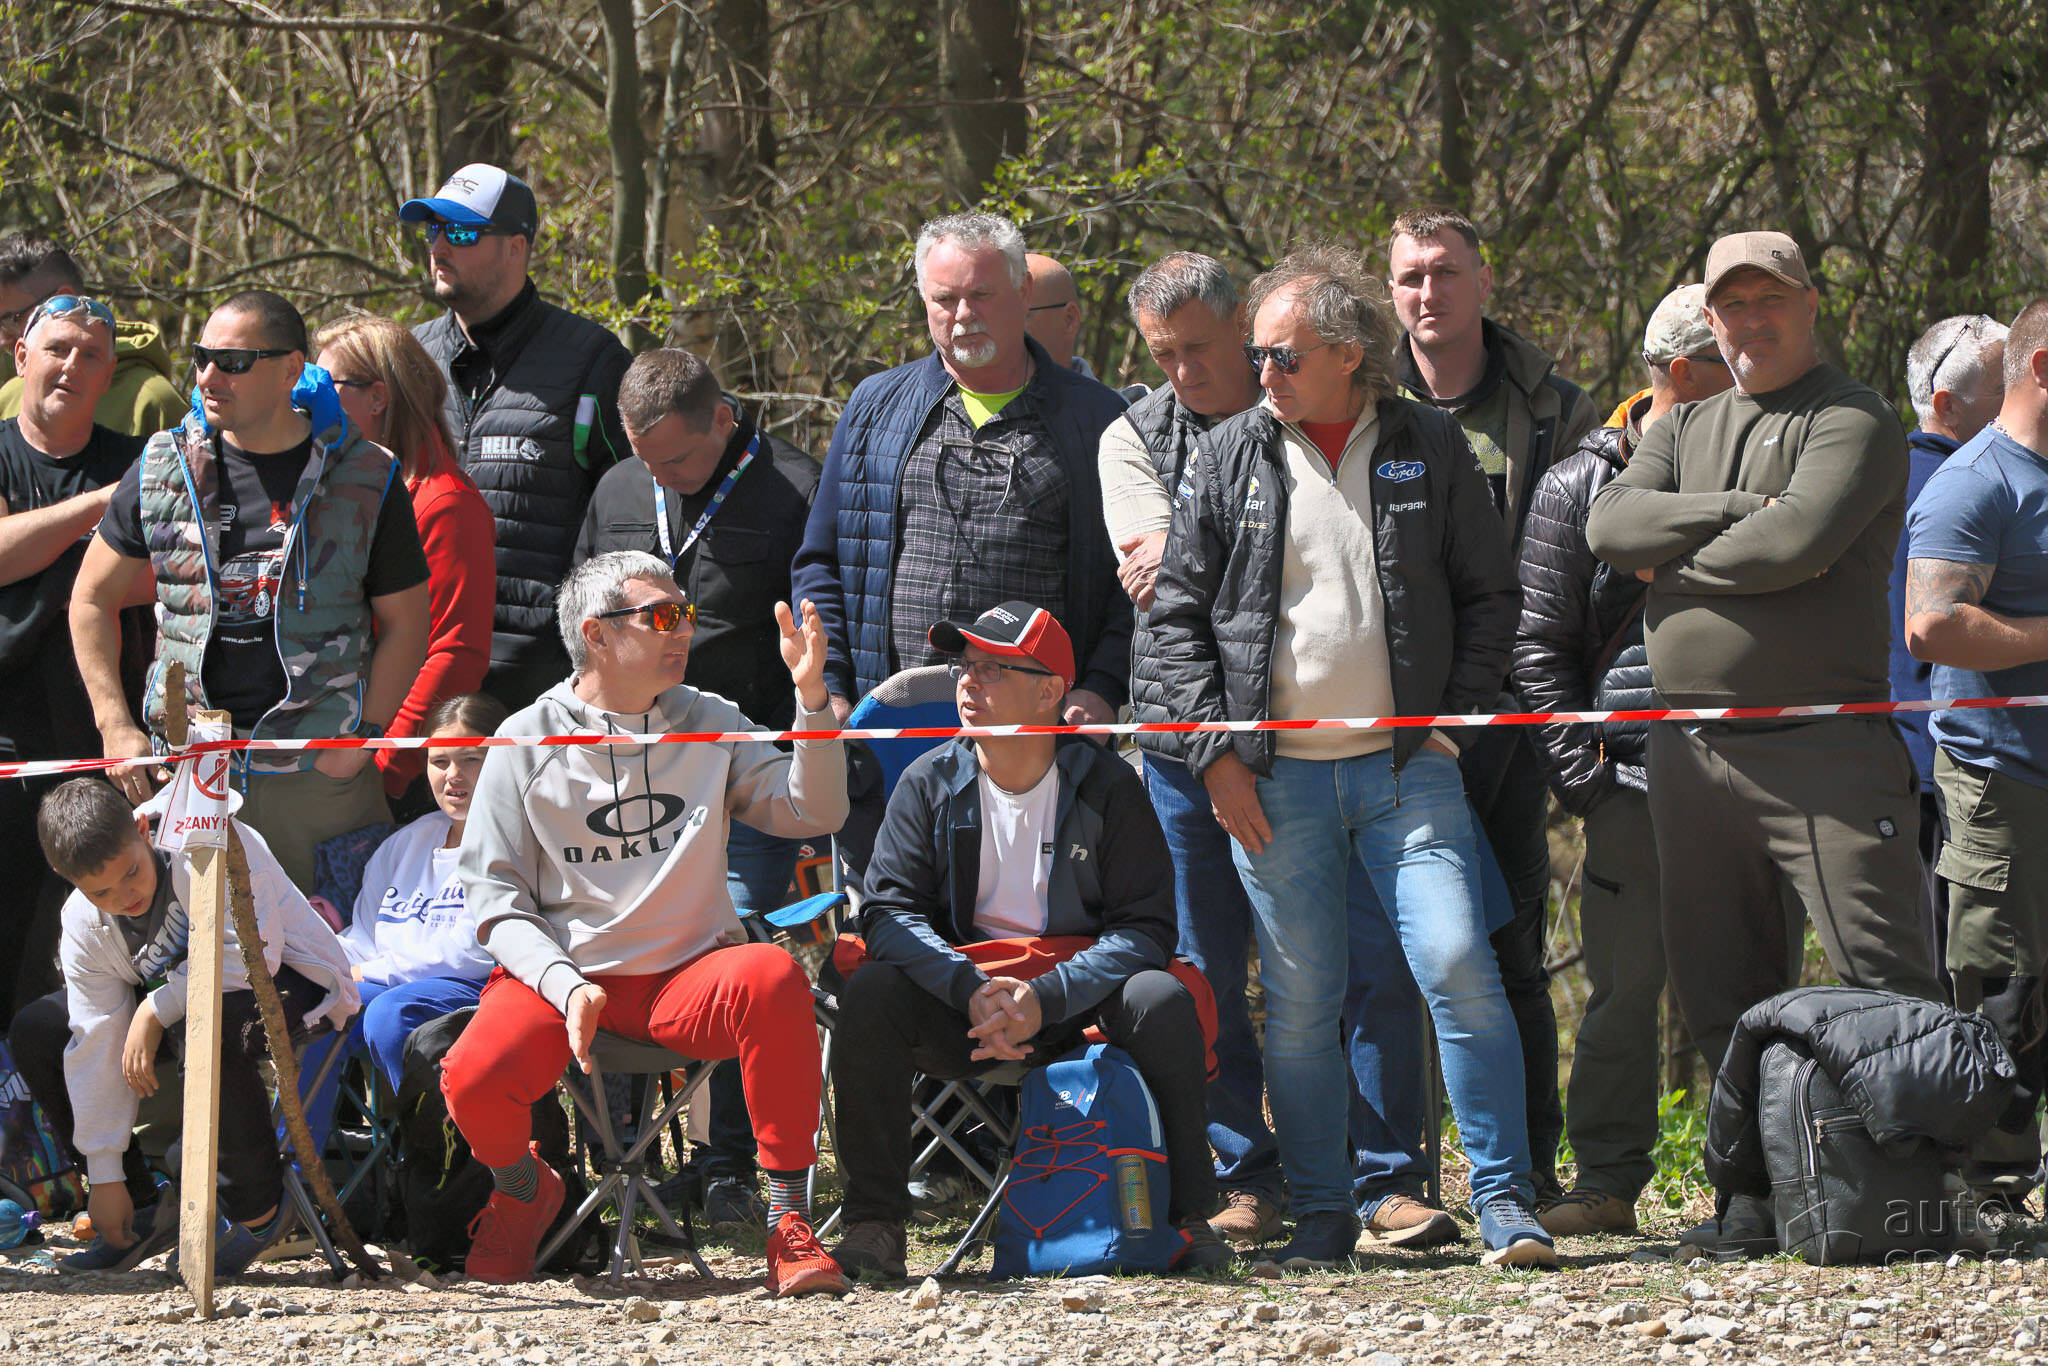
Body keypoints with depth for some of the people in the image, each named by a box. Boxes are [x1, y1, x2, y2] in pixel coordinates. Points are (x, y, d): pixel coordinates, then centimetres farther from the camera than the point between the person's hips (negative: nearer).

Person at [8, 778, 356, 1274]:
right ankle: (144, 1211, 2)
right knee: (34, 1032, -3)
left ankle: (255, 1209, -23)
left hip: (301, 986, -7)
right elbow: (97, 1047, -12)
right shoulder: (83, 923, -11)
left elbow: (252, 952, -37)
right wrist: (105, 1177, -12)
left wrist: (156, 1011, -33)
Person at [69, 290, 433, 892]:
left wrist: (364, 736, -5)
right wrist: (116, 728, 4)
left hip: (319, 775, -2)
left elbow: (404, 622, 6)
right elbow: (93, 599, 13)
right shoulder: (163, 470, 5)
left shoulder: (366, 480, 0)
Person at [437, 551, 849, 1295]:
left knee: (774, 979, -33)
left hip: (688, 975, 1)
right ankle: (524, 1188, 10)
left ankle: (787, 1217, -24)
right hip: (559, 974, -1)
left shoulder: (710, 724, 9)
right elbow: (495, 898, 0)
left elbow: (813, 812, 1)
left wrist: (811, 696, -13)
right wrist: (565, 985, -17)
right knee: (473, 1081, -30)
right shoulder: (528, 742, 2)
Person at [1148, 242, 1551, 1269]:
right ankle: (1320, 1215, 14)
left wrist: (1454, 715, 0)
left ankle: (1503, 1201, -5)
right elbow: (1177, 612, 6)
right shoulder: (1232, 458, 4)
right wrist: (1215, 752, -1)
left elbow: (1489, 595, 11)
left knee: (1459, 970, -11)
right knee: (1299, 1005, 3)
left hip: (1406, 766, -1)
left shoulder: (1429, 450, 4)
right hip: (1272, 779, 1)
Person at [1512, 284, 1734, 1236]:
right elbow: (1540, 645, 3)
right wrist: (1584, 779, -6)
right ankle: (1607, 1183, 6)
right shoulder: (1580, 487, 2)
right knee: (1624, 987, -1)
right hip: (1636, 778, -3)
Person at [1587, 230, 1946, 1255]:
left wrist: (1676, 561, -4)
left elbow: (1797, 544, -19)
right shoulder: (1684, 431, 19)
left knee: (1880, 979, -10)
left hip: (1822, 741, -7)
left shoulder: (1853, 423, -2)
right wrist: (1743, 511, -11)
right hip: (1691, 742, 7)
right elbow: (1611, 525, 0)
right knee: (1722, 992, 9)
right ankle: (1763, 1194, 16)